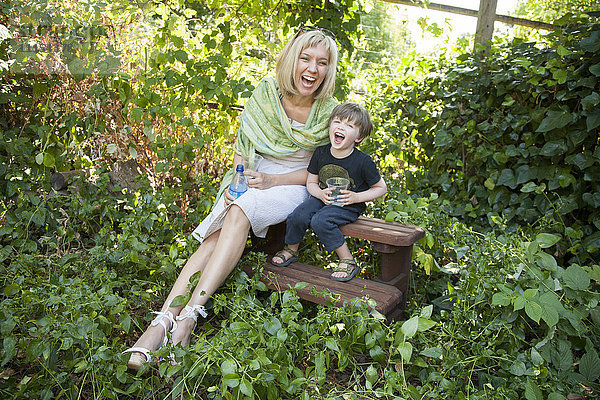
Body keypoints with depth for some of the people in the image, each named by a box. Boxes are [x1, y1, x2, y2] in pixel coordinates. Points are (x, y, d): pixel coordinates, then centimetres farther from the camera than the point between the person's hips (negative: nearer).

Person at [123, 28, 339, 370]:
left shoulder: (329, 111, -8)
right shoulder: (265, 93, -5)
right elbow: (242, 146, 5)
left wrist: (272, 180, -16)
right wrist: (235, 182, -12)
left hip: (293, 186, -2)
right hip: (254, 176, 3)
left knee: (239, 214, -33)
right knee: (217, 236, -25)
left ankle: (190, 314, -36)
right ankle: (163, 320, -32)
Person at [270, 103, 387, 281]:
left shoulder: (363, 161, -16)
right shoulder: (321, 153, -5)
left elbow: (381, 188, -4)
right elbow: (311, 182, 6)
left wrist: (356, 197, -18)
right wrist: (321, 194, -16)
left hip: (349, 205, -4)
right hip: (323, 198, 4)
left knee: (320, 221, -30)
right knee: (298, 216, -21)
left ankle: (348, 261, -14)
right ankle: (291, 250, 11)